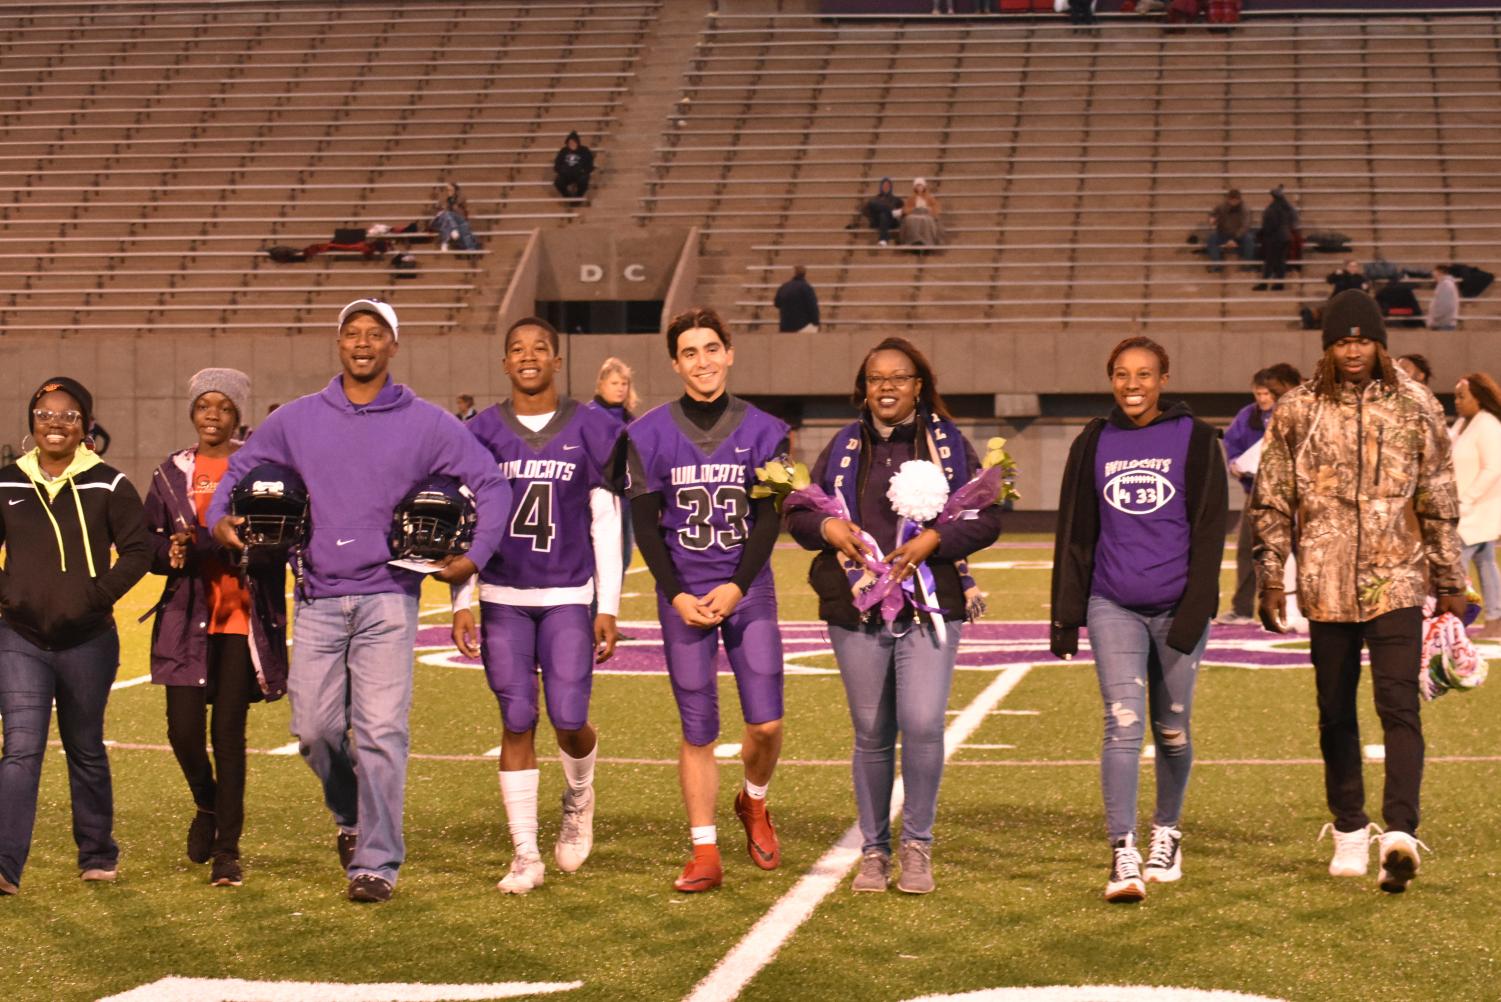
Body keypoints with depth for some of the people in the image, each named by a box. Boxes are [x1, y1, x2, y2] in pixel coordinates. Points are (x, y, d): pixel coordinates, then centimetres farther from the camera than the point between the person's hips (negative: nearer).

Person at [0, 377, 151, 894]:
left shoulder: (108, 485, 0)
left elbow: (137, 551, -2)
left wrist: (97, 596, -14)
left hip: (88, 641, 0)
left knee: (85, 750, 13)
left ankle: (98, 853, 30)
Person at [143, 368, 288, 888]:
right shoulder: (172, 473, 11)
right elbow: (146, 543, 11)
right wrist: (174, 549, -11)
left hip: (243, 616, -2)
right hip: (187, 616, 2)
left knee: (229, 732, -4)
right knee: (183, 728, -4)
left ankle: (228, 849, 6)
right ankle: (207, 806, 28)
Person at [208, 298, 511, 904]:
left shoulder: (426, 424, 4)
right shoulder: (296, 420, 10)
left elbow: (491, 484, 6)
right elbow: (238, 471, 18)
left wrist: (476, 554, -5)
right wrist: (219, 520, -1)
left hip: (388, 598, -2)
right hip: (318, 599, 2)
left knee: (381, 731, -9)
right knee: (315, 728, 1)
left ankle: (376, 861, -3)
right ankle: (352, 816, 30)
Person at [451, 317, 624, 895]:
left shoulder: (589, 431, 2)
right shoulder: (483, 434, 4)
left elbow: (606, 524, 3)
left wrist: (608, 607, -1)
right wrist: (461, 603, 0)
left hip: (568, 597, -1)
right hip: (503, 598, 1)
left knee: (568, 720, -7)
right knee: (517, 723, 0)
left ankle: (579, 799, 27)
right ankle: (526, 854, 8)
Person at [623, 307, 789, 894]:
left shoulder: (763, 431, 3)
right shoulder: (649, 435, 1)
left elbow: (769, 517, -1)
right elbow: (645, 524, 0)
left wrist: (736, 587, -12)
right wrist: (678, 596, -9)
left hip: (747, 591, 1)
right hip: (683, 595, 0)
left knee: (765, 723, -5)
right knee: (698, 731, 0)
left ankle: (754, 804, 26)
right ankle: (705, 856, 7)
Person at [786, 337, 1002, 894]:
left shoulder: (949, 444, 5)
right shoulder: (844, 447, 11)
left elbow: (986, 520, 3)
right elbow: (798, 515, 14)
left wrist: (935, 540, -13)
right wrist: (828, 529, -7)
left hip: (929, 607, -2)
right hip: (856, 610, 2)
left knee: (923, 724, -14)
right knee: (871, 734, 7)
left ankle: (917, 846, 2)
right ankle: (874, 851, 19)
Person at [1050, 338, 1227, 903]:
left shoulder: (1194, 440, 1)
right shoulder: (1094, 444, 9)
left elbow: (1209, 531, -2)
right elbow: (1074, 534, 11)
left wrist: (1194, 613, -11)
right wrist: (1065, 617, 7)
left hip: (1177, 605, -1)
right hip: (1113, 606, 1)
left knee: (1172, 728, 8)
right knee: (1123, 723, -12)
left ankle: (1166, 833, 31)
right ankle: (1123, 855, -14)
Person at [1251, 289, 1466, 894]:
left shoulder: (1416, 408, 4)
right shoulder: (1297, 412, 4)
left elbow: (1439, 502, 9)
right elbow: (1272, 503, 8)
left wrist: (1450, 582, 10)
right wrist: (1270, 581, 3)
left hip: (1396, 583, -2)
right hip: (1326, 587, 2)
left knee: (1398, 705, -15)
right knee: (1336, 714, 10)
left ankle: (1400, 833, -24)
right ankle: (1350, 832, 24)